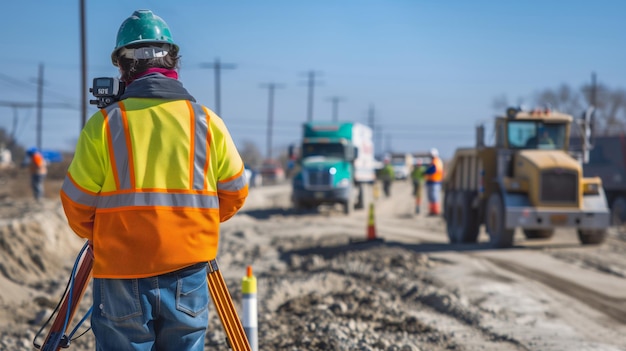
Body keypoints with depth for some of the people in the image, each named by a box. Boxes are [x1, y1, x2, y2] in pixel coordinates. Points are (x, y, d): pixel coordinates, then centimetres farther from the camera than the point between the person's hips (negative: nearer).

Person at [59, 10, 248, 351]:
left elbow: (77, 205, -1)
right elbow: (234, 194, 8)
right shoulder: (207, 121, 1)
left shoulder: (103, 124, -5)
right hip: (188, 274, 2)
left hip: (121, 275, -2)